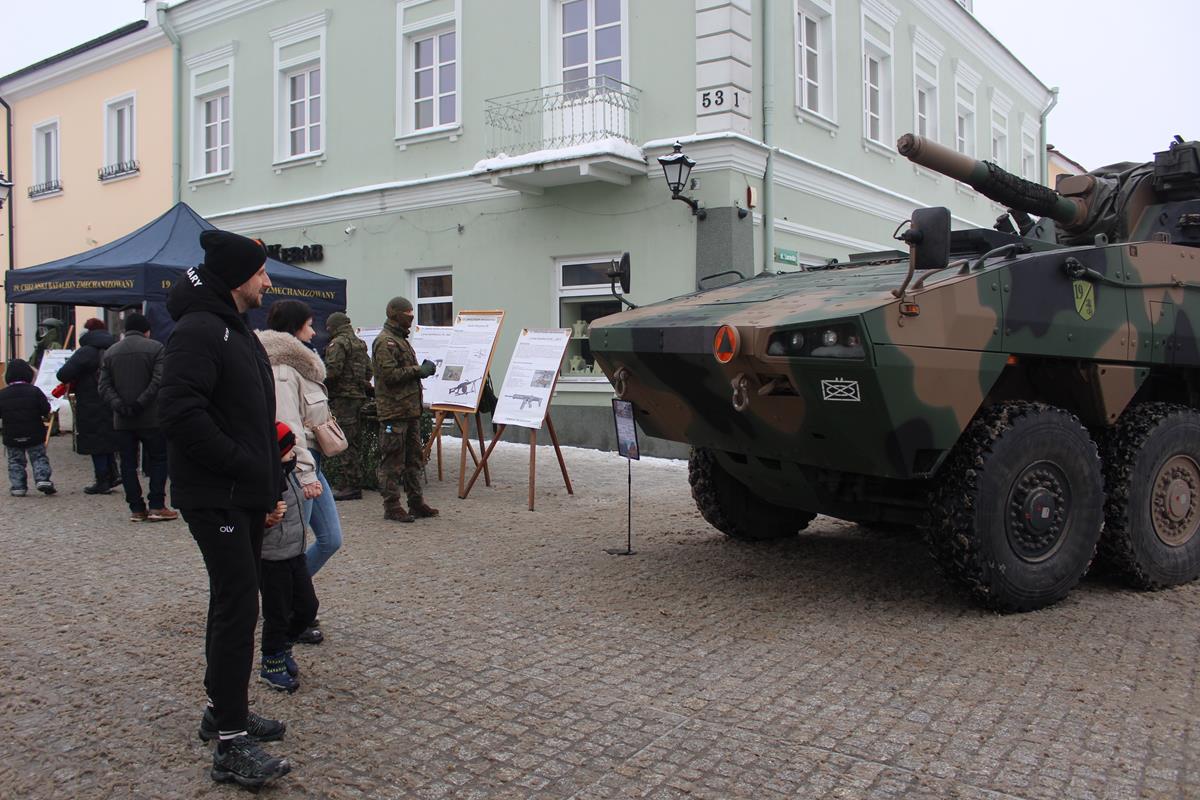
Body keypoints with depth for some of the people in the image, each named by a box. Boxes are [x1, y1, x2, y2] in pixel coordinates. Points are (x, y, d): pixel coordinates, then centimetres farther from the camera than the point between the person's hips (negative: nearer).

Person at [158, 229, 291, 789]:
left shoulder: (239, 333, 18)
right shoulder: (197, 332, -14)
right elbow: (179, 413, -25)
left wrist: (270, 486, 15)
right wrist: (245, 467, -19)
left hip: (246, 498, 10)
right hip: (215, 498, -10)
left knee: (234, 602, 17)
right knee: (238, 606, -9)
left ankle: (224, 710, 30)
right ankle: (231, 745, -3)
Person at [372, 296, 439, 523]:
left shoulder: (400, 339, 20)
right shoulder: (385, 341, -12)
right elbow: (390, 375, -20)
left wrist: (423, 368, 10)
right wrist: (418, 370, -14)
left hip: (410, 410, 10)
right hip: (394, 411, -10)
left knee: (413, 459, 13)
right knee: (393, 462, -3)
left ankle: (416, 503, 21)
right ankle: (392, 507, 4)